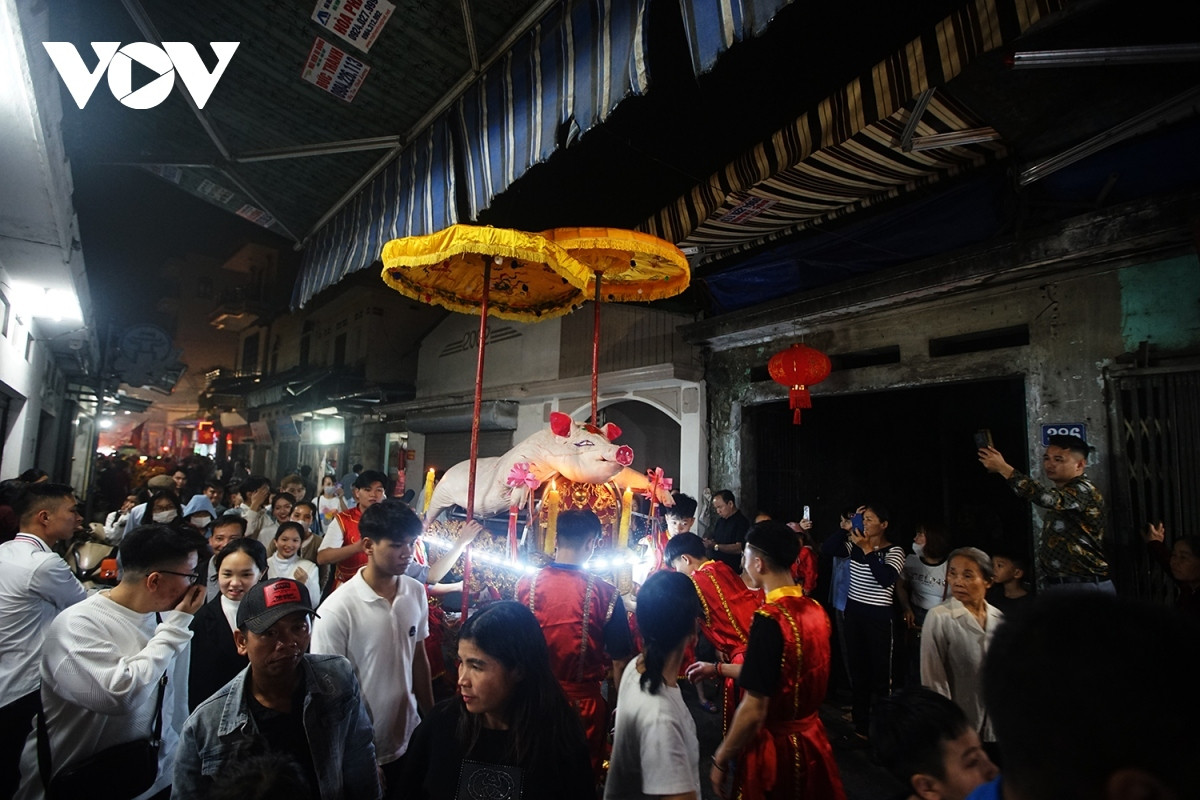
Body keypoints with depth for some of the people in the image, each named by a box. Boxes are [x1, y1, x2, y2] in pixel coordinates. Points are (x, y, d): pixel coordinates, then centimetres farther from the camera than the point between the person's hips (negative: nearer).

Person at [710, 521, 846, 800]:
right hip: (811, 737, 7)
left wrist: (721, 760, -12)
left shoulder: (769, 618, -26)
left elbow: (754, 711, -25)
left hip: (775, 746, -7)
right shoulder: (816, 610, -3)